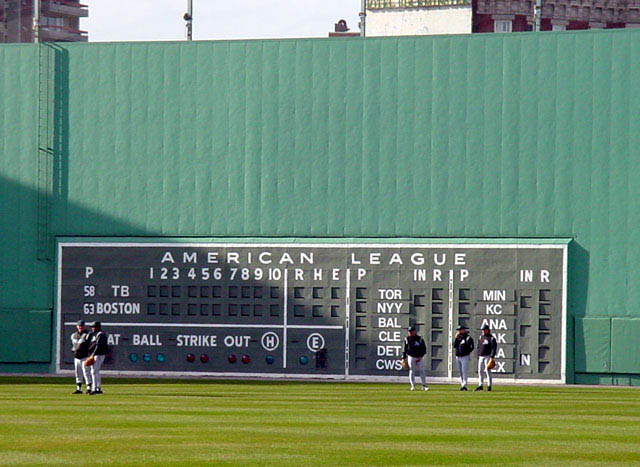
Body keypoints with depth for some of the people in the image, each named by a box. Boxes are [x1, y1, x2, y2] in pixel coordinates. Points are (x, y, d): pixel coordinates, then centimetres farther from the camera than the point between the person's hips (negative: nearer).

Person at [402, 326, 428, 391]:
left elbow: (424, 348, 0)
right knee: (412, 372, -2)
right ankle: (413, 386, 2)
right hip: (411, 357, 0)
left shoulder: (420, 338, 0)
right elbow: (405, 349, 7)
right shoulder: (407, 339, 3)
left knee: (422, 371, -3)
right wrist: (403, 358, 0)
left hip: (419, 357, 0)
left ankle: (424, 386, 1)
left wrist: (420, 357, -12)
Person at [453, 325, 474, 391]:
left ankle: (464, 385, -16)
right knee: (460, 372, 8)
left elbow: (471, 347, -8)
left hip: (464, 357, -7)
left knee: (464, 371, -12)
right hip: (458, 357, 7)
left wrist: (466, 353, -9)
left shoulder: (468, 338, -3)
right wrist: (456, 338, -1)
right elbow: (454, 346, 6)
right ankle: (462, 384, 12)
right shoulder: (459, 338, 16)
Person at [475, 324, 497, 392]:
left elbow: (494, 347, -10)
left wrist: (492, 356, -18)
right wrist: (478, 355, 13)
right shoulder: (480, 337, 14)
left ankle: (489, 386, -4)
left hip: (487, 356, -7)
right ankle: (480, 385, 9)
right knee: (480, 371, 5)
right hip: (481, 357, 7)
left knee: (487, 371, -8)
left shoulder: (491, 338, -5)